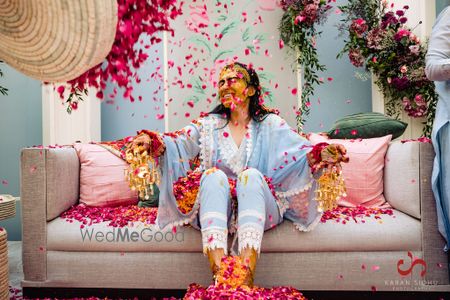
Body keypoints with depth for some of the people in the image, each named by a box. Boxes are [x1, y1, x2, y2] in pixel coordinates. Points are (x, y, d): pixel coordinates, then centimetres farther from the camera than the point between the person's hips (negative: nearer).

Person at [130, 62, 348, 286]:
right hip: (215, 212, 1)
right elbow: (179, 143, -3)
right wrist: (153, 141, -25)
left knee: (252, 175, -29)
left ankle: (247, 276, -42)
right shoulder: (209, 124, 15)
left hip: (260, 210, -1)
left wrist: (321, 154, -30)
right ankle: (218, 273, -40)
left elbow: (300, 150, -7)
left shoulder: (270, 124, 9)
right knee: (214, 175, -27)